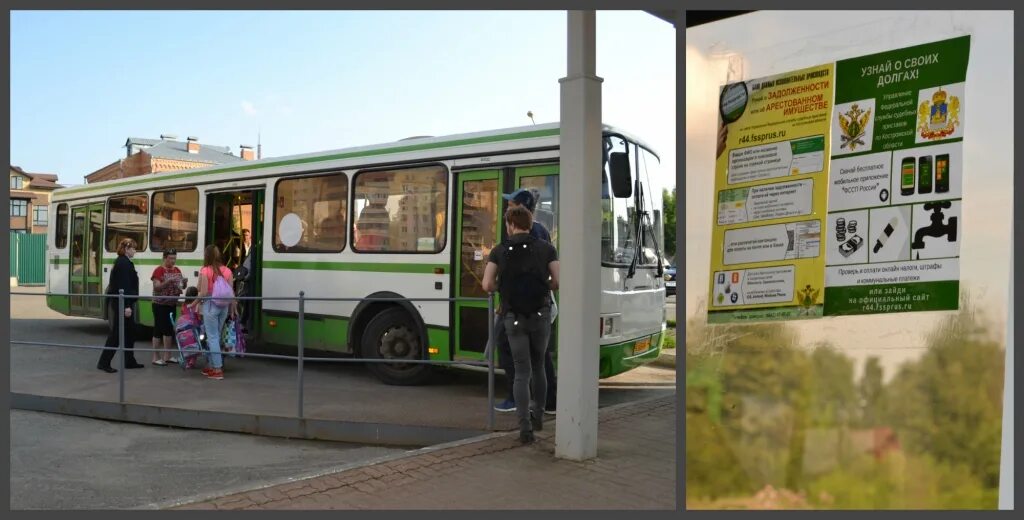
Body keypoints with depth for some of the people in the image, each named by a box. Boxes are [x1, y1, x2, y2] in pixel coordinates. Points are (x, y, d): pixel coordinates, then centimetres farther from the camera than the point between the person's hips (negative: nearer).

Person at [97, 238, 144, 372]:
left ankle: (129, 361, 20)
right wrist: (127, 306, -24)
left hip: (122, 302, 10)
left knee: (130, 331, 14)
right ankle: (104, 362, -2)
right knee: (116, 333, -6)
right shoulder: (124, 263, -16)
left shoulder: (123, 262, 15)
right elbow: (124, 286, -22)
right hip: (121, 303, -10)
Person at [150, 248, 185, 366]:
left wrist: (184, 283, -8)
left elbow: (182, 287, 13)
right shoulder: (159, 270, -10)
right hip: (160, 305, -7)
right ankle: (156, 357, 0)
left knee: (170, 329, 10)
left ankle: (167, 356, 17)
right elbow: (156, 287, -17)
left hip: (172, 305, 7)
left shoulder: (177, 270, 10)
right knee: (159, 329, -5)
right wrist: (169, 281, -29)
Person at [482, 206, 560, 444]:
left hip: (514, 318, -1)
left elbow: (487, 285, -4)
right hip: (540, 315, 1)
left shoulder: (500, 251, 2)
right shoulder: (546, 248, 2)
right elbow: (558, 281, -5)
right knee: (538, 366, 21)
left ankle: (525, 427, -3)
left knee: (522, 372, 5)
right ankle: (538, 414, 34)